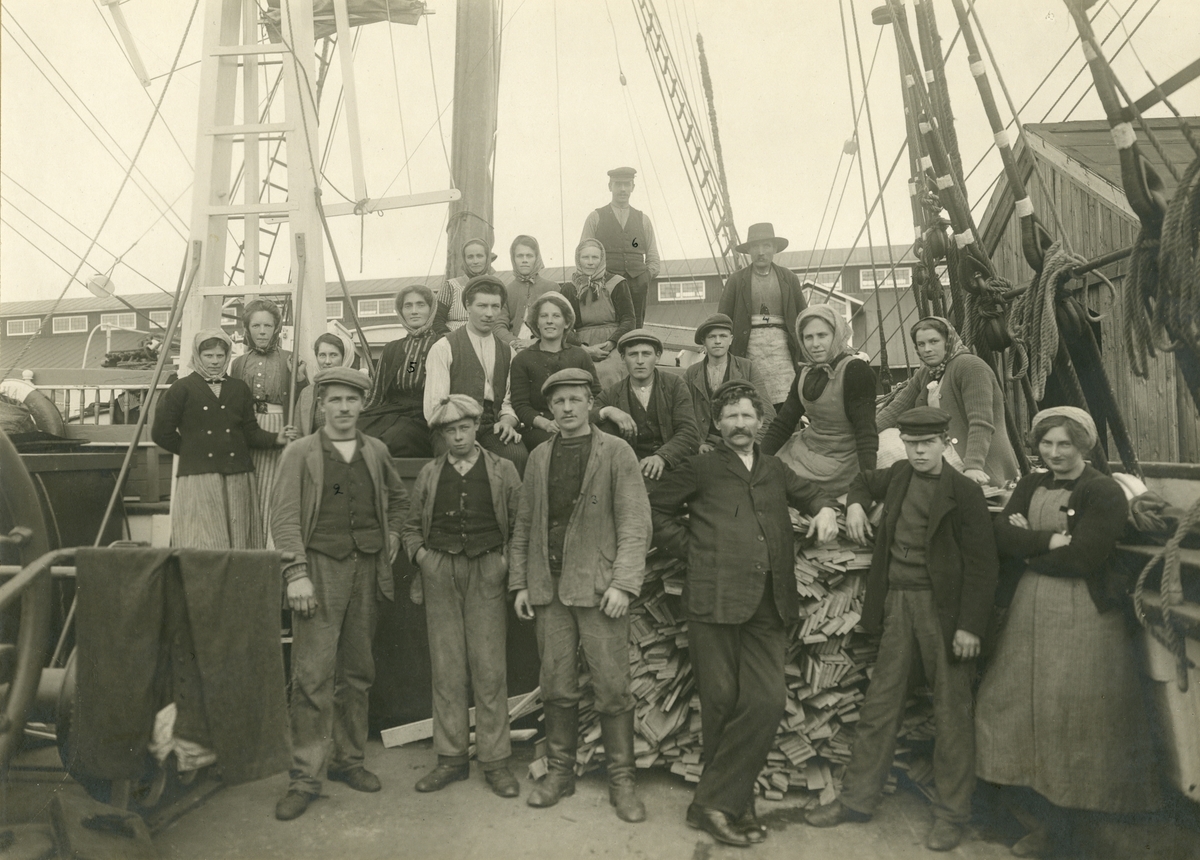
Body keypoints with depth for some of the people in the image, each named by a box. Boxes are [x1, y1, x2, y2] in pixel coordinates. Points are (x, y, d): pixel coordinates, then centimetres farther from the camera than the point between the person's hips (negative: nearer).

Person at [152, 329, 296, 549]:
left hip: (238, 479, 4)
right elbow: (161, 432, 4)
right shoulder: (182, 388, 4)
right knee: (204, 547, -7)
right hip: (198, 476, -3)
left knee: (239, 543, 4)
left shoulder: (239, 389, 15)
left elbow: (251, 432, 11)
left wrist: (275, 439, -5)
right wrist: (192, 449, 7)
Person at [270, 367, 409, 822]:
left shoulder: (376, 451, 13)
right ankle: (305, 776, 3)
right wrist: (296, 573, -13)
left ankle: (347, 759, 23)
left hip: (366, 569, 4)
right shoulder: (300, 452, 2)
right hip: (320, 567, -4)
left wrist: (392, 536, 14)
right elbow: (284, 516, -4)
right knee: (313, 675, -6)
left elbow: (398, 497, 29)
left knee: (357, 672, 10)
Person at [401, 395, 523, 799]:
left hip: (487, 572, -2)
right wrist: (420, 555, 1)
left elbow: (520, 524, 6)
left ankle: (495, 760, 8)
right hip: (439, 575, 2)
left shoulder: (503, 470, 7)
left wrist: (507, 562, -7)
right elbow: (411, 526, 18)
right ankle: (451, 757, 15)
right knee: (446, 668, 4)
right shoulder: (429, 474, 13)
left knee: (489, 669, -2)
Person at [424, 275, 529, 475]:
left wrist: (507, 421, -8)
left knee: (518, 455, -29)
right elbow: (433, 408, -3)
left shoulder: (507, 352, 19)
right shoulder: (443, 348, 5)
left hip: (492, 427, 3)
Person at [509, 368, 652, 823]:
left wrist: (623, 583, -13)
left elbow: (635, 524, -5)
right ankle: (559, 772, 25)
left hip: (599, 587, -3)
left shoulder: (616, 453, 0)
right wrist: (519, 583, 8)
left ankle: (622, 780, 14)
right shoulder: (539, 457, 12)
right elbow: (524, 525, 14)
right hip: (549, 589, 4)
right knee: (557, 687, 10)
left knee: (613, 689, 1)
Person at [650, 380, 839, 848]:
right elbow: (656, 508, 11)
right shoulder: (702, 468, 6)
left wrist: (824, 508, 15)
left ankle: (715, 802, 8)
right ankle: (736, 804, 18)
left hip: (768, 606, 4)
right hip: (716, 599, -4)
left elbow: (807, 492, 37)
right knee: (721, 703, 1)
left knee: (768, 701, -5)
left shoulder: (774, 471, 19)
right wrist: (691, 547, 3)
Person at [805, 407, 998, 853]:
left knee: (951, 711, 6)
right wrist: (855, 503, 8)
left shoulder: (964, 492, -10)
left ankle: (951, 813, 21)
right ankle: (857, 799, 21)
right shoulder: (899, 476, 6)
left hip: (942, 609, -5)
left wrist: (970, 625, -15)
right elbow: (866, 480, 30)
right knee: (880, 703, 11)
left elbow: (981, 564, -11)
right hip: (897, 603, 5)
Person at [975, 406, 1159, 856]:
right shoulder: (1030, 486, 11)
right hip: (1030, 610, 6)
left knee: (1073, 718, 3)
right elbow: (1001, 536, -2)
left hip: (1083, 617, -6)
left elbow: (1082, 557, -19)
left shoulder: (1105, 493, -8)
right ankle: (1040, 820, 27)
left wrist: (1028, 548, -6)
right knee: (1018, 708, 9)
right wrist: (1049, 541, -16)